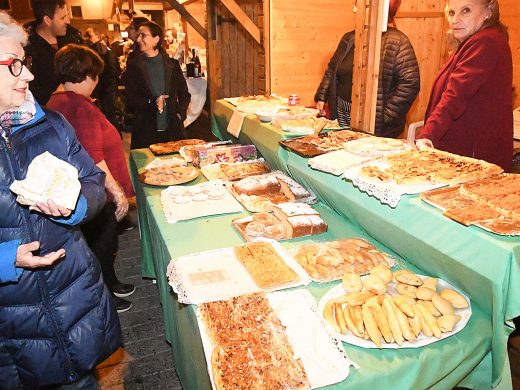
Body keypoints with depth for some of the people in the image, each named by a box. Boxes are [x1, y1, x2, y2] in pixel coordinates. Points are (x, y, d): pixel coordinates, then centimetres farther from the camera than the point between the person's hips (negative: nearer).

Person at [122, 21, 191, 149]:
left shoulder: (172, 64, 8)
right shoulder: (133, 66, 4)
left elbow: (184, 94, 12)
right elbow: (131, 99, 0)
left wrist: (180, 114, -4)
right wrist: (152, 103, -17)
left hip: (173, 130, 1)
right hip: (145, 131, -1)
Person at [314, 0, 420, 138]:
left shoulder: (397, 42, -9)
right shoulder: (349, 38, 10)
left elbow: (409, 83, -15)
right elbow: (332, 70, 20)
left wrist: (385, 117, -17)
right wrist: (321, 97, 11)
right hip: (342, 115, 5)